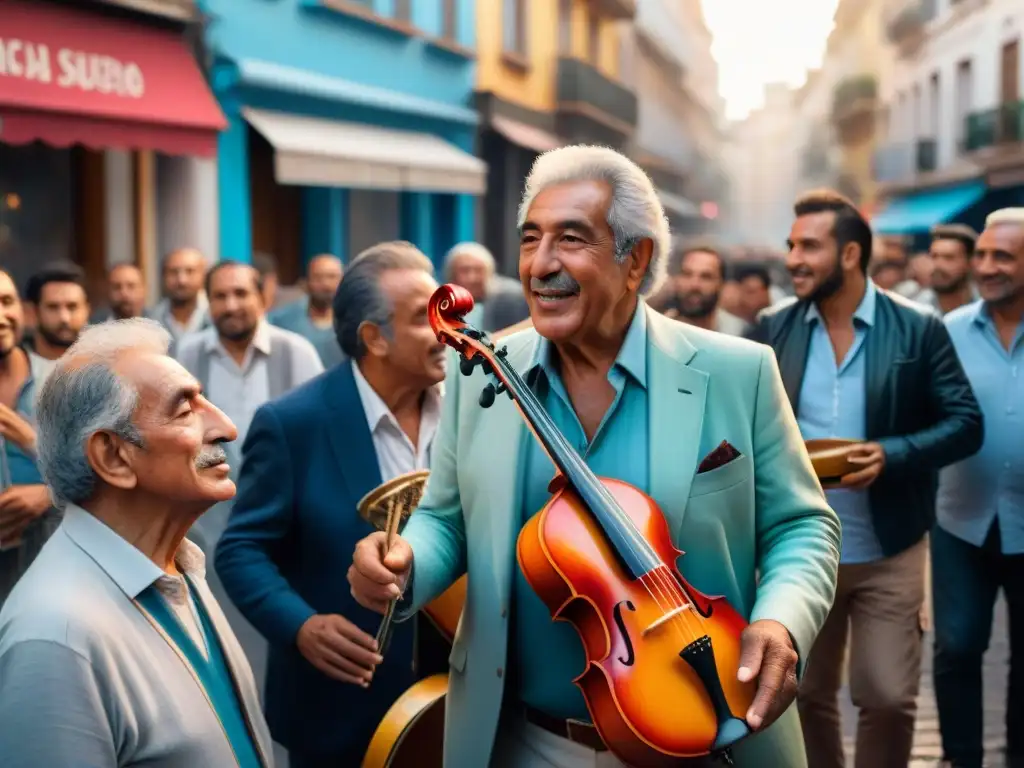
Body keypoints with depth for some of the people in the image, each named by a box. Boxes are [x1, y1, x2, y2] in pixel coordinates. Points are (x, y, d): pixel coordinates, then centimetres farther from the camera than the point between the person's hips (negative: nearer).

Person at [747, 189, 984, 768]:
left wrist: (892, 455, -22)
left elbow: (966, 423, -7)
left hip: (888, 553, -2)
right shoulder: (773, 329, 2)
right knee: (806, 694, 15)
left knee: (889, 699, 3)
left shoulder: (919, 329, -6)